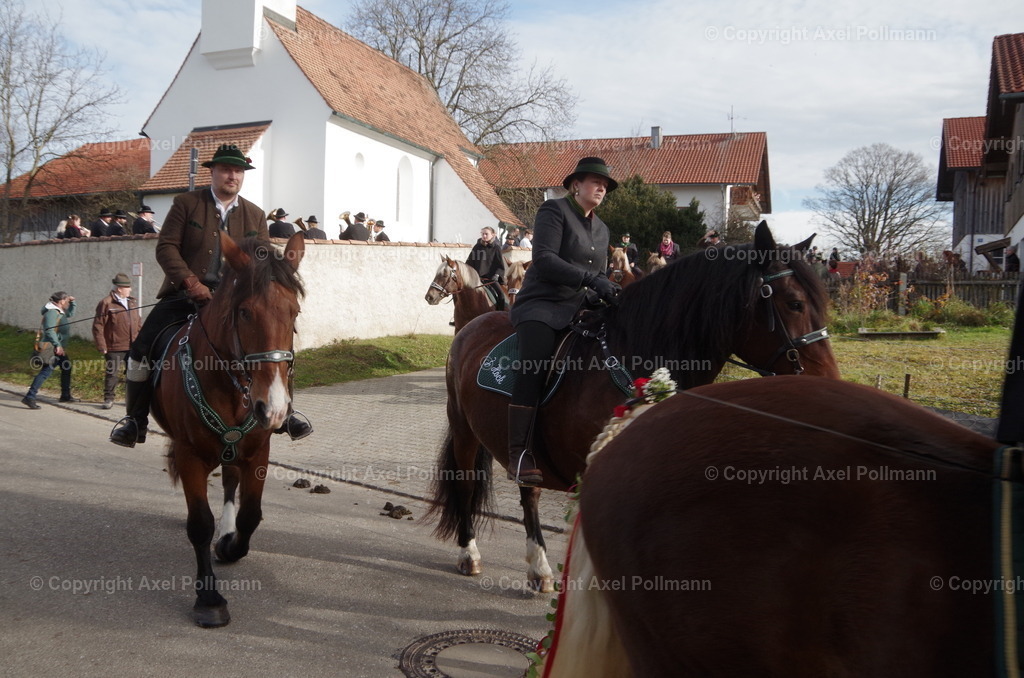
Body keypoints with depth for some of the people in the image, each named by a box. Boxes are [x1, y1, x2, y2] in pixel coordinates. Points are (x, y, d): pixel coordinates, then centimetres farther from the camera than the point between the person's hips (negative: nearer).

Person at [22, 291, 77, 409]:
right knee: (46, 371, -15)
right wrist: (57, 345, -33)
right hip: (53, 349, -11)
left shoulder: (59, 311, 13)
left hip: (60, 348, 11)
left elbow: (70, 314, 34)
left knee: (67, 369, 18)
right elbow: (49, 330, -28)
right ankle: (29, 398, -17)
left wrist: (72, 303, 16)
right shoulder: (52, 312, -17)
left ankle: (65, 395, 29)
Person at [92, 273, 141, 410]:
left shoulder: (133, 302, 13)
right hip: (114, 348, -5)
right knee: (112, 373, 2)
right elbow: (98, 326, -9)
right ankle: (108, 399, 14)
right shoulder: (106, 303, -7)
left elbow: (138, 323, 20)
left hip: (133, 347, 6)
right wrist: (102, 346, -11)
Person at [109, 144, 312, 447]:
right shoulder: (186, 203, 2)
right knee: (142, 349, -13)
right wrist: (191, 282, -19)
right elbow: (166, 247, -5)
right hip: (185, 294, -1)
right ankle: (135, 420, 6)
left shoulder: (256, 215, 10)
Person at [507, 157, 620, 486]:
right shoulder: (554, 210, 0)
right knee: (535, 364, -30)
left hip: (579, 309, 7)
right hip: (542, 305, -7)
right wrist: (590, 279, -22)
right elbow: (544, 259, -14)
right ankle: (519, 456, -32)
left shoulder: (601, 230, 22)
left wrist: (608, 292, 3)